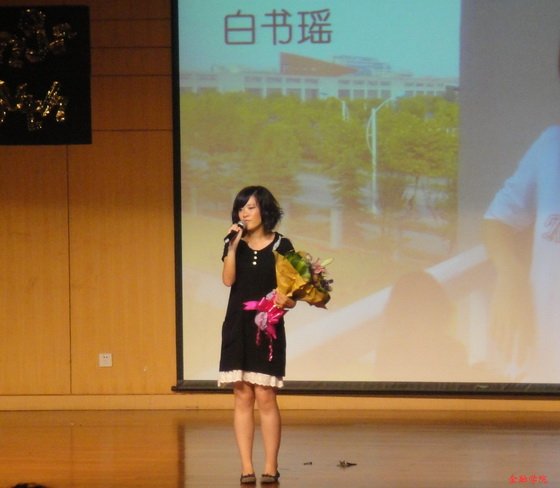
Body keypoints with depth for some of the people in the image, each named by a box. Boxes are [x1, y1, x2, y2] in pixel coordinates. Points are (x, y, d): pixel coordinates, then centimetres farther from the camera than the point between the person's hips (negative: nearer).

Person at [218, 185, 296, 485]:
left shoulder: (281, 246, 1)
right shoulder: (234, 244, 7)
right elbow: (228, 280, -9)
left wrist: (286, 300, -17)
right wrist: (234, 245, -15)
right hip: (237, 326, 2)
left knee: (265, 397, -5)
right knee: (242, 397, 1)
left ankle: (270, 467, 0)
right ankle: (246, 468, 3)